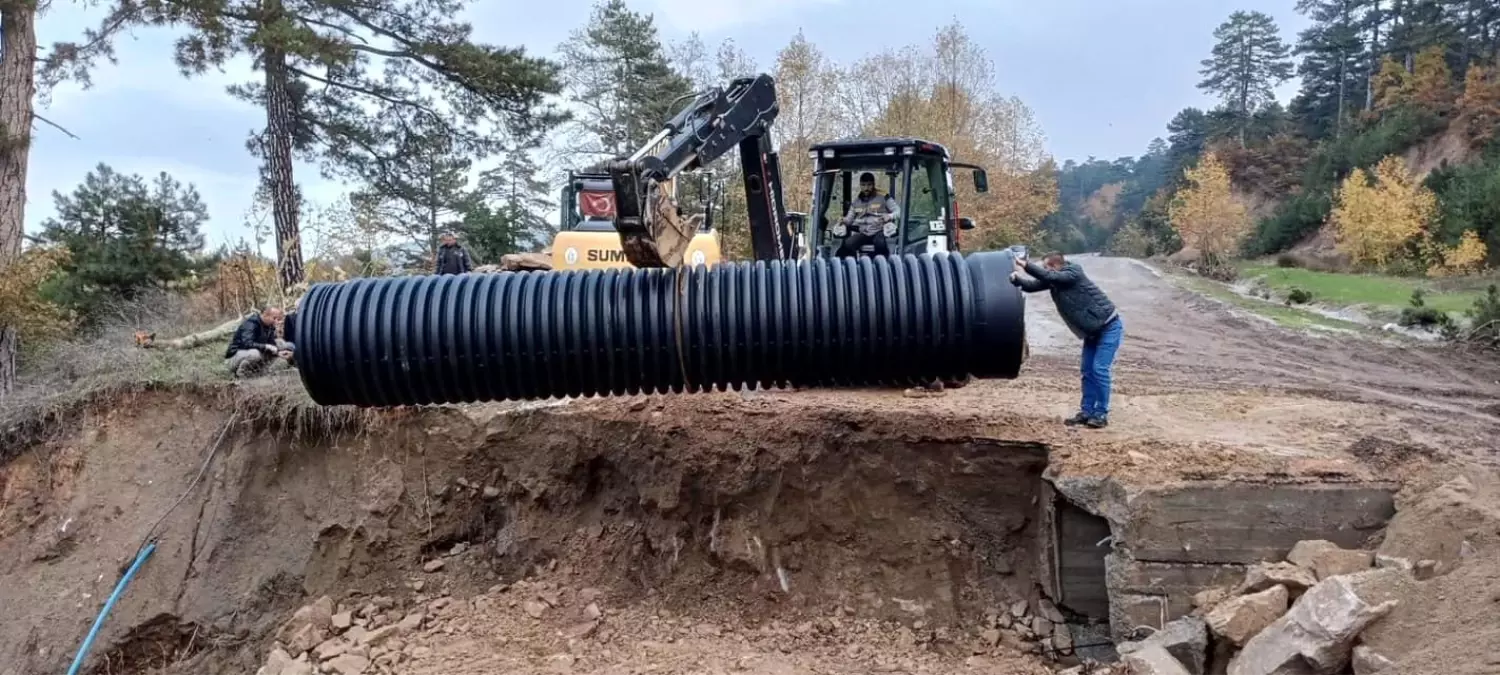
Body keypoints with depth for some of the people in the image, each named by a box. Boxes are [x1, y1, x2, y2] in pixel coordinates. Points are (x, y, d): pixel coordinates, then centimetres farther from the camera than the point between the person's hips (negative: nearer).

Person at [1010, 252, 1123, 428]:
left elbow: (1048, 276, -35)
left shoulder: (1073, 272, -20)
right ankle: (1087, 412, 13)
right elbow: (1032, 286, 1)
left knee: (1099, 370, -11)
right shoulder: (1054, 280, 3)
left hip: (1109, 327, -9)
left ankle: (1101, 414, -5)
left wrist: (1026, 265, -32)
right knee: (1087, 371, 7)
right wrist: (1015, 278, -19)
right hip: (1093, 331, 9)